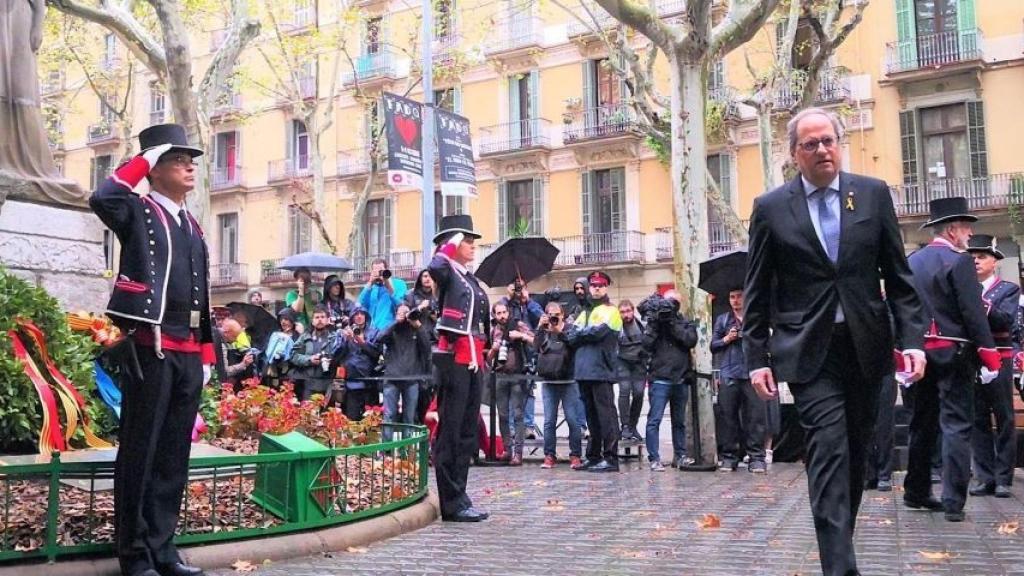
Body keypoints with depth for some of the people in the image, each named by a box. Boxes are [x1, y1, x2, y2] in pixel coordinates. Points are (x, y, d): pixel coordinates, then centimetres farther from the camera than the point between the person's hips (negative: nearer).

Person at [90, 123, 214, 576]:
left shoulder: (193, 227, 20)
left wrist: (207, 352, 15)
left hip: (188, 354, 7)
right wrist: (143, 159, -9)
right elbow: (101, 199, -23)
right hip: (150, 348, -7)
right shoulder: (138, 212, 1)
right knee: (140, 450, 1)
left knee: (174, 453, 10)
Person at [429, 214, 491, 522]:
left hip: (473, 360, 9)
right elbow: (434, 267, -30)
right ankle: (452, 503, -1)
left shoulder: (472, 280, 19)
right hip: (454, 358, -9)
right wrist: (450, 244, -16)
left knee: (468, 431, 12)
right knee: (450, 430, -5)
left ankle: (459, 496, 20)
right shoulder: (448, 274, -6)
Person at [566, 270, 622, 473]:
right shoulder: (584, 312, 23)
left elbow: (599, 331, -14)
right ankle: (593, 456, 17)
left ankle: (610, 458, -8)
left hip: (601, 370, -7)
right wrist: (588, 334, -7)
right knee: (591, 415, 11)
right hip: (584, 370, 7)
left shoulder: (610, 310, 2)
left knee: (606, 414, -8)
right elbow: (570, 337, 11)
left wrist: (578, 332, 2)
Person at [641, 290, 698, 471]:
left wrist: (673, 324, -12)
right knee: (654, 420, -7)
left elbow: (691, 340, -8)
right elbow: (646, 343, -8)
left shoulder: (684, 322, 11)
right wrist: (653, 323, -14)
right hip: (660, 379, -3)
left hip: (681, 379, 3)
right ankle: (654, 459, -5)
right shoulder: (654, 320, 5)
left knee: (680, 421, 13)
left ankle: (680, 456, 23)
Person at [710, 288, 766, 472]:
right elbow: (713, 346, 14)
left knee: (755, 416, -5)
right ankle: (729, 456, 5)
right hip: (729, 374, 1)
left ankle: (756, 457, -3)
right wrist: (727, 339, -3)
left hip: (752, 373, -1)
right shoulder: (722, 319, 17)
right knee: (729, 416, 0)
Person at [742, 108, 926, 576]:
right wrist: (757, 357, -3)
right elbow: (757, 292, 1)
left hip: (866, 346, 3)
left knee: (853, 454, 12)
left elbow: (898, 275, 6)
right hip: (809, 350, -3)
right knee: (829, 453, -10)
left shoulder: (873, 194, 5)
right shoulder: (771, 208, 0)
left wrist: (912, 337, -4)